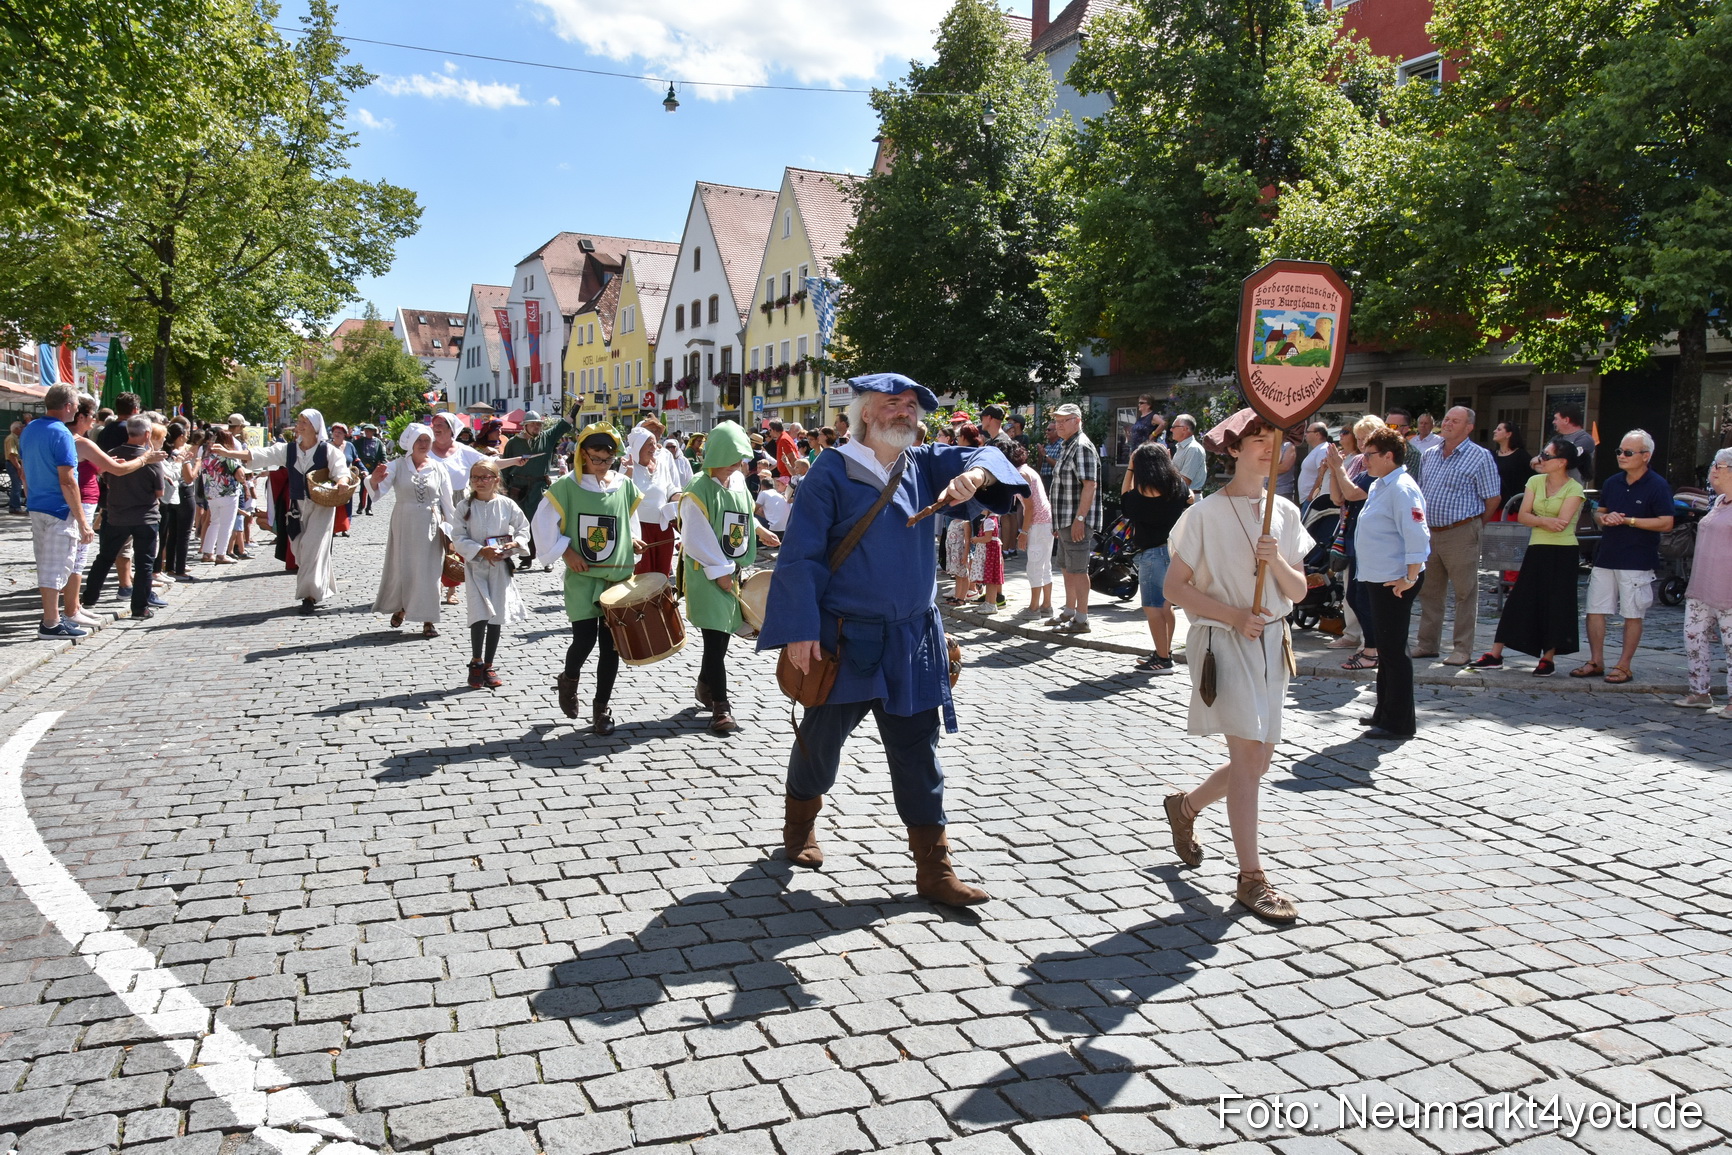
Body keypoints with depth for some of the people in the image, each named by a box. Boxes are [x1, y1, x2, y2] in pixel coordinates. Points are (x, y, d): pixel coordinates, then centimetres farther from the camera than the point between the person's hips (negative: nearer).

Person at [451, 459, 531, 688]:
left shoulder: (507, 505, -1)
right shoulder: (465, 506, -3)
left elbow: (523, 528, 7)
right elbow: (458, 538, -5)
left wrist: (514, 545, -13)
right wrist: (481, 551, -18)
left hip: (501, 566, 2)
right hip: (475, 565, -2)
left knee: (497, 617, 6)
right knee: (480, 615, -13)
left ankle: (488, 666, 19)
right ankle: (476, 662, 7)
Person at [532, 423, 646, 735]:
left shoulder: (625, 486, 5)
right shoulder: (566, 487, -4)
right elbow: (542, 525, -1)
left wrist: (633, 540, 1)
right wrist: (565, 551, -9)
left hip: (618, 577, 3)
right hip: (582, 578, -3)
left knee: (611, 644, 3)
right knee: (584, 639, -8)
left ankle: (602, 707, 17)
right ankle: (569, 681, 26)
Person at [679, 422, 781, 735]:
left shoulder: (738, 483, 8)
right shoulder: (697, 492, -16)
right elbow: (697, 539, -17)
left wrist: (758, 530, 18)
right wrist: (719, 571, -16)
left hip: (733, 572, 7)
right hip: (706, 576, -7)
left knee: (722, 635, 15)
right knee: (715, 638, -9)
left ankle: (705, 686, 35)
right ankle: (720, 705, -3)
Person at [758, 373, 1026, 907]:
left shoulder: (924, 465, 8)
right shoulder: (832, 471, -8)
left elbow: (981, 457, -3)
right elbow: (800, 557, -10)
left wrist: (974, 474, -27)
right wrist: (799, 630, -16)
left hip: (912, 641, 4)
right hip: (845, 640, -4)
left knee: (918, 754, 6)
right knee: (821, 741, 14)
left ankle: (934, 868, 12)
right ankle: (800, 823, 41)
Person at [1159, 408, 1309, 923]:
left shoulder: (1284, 512, 7)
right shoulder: (1206, 513, -8)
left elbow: (1298, 591, 6)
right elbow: (1175, 587, -9)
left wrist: (1277, 561, -14)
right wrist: (1234, 615, -17)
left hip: (1270, 643, 6)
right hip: (1222, 642, -6)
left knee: (1258, 760, 11)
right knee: (1248, 754, -11)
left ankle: (1184, 807, 37)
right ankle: (1251, 877, -3)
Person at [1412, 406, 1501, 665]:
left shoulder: (1480, 457, -6)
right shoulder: (1429, 455, 12)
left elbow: (1492, 498, -5)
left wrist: (1473, 524, 3)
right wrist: (1421, 524, 12)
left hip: (1460, 534, -6)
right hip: (1428, 533, 6)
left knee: (1464, 593, 0)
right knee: (1428, 590, 12)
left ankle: (1463, 650, 5)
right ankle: (1427, 644, 21)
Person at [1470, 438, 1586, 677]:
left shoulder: (1574, 489, -8)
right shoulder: (1535, 481, 7)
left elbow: (1560, 523, -18)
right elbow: (1522, 516, -1)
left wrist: (1535, 519, -7)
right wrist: (1545, 521, -16)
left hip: (1563, 553, -4)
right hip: (1537, 550, 4)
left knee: (1555, 605, 1)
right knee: (1518, 601, 4)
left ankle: (1548, 658, 13)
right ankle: (1495, 655, 6)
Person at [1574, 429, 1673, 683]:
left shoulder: (1658, 486, -7)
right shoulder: (1612, 483, 11)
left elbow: (1666, 523, -12)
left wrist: (1628, 521, -16)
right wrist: (1603, 518, -2)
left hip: (1637, 562, -6)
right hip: (1605, 557, 6)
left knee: (1632, 615, 3)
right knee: (1594, 610, 5)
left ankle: (1624, 666, 10)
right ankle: (1596, 662, 15)